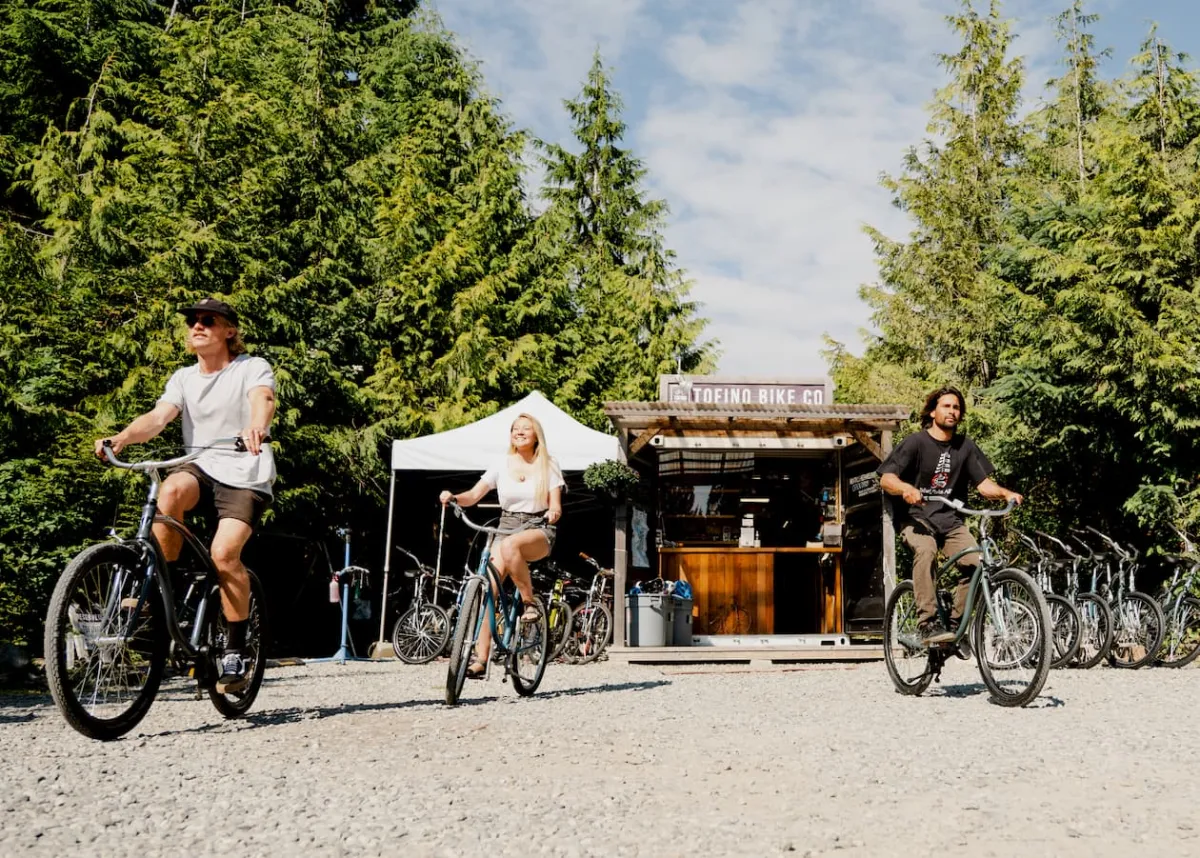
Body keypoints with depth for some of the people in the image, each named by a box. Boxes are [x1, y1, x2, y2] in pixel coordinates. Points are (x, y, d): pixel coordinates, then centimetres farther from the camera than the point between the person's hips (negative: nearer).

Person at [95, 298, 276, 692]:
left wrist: (256, 426, -51)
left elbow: (262, 399, -27)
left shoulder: (252, 367, -5)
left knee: (224, 554, -22)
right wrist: (121, 438, -28)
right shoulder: (184, 378, 9)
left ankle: (236, 651, -5)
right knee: (171, 490, -32)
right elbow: (158, 416, -7)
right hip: (201, 467, 4)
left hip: (245, 473, -3)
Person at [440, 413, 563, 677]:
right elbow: (474, 495, 0)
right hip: (506, 527, 3)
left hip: (538, 531, -3)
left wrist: (553, 512, -27)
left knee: (510, 545, -39)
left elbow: (556, 506, -4)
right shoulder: (502, 465, 6)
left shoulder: (549, 466, 2)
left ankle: (529, 603, -21)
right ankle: (480, 659, -13)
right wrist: (453, 497, -20)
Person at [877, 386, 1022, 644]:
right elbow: (886, 479, -12)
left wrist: (1006, 493, -16)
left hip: (951, 520, 4)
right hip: (916, 516, -4)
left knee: (975, 562, -21)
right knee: (925, 550, -36)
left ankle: (955, 624, -4)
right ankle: (928, 623, -35)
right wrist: (906, 488, -33)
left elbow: (983, 483, 4)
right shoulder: (916, 442, -3)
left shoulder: (965, 446, 9)